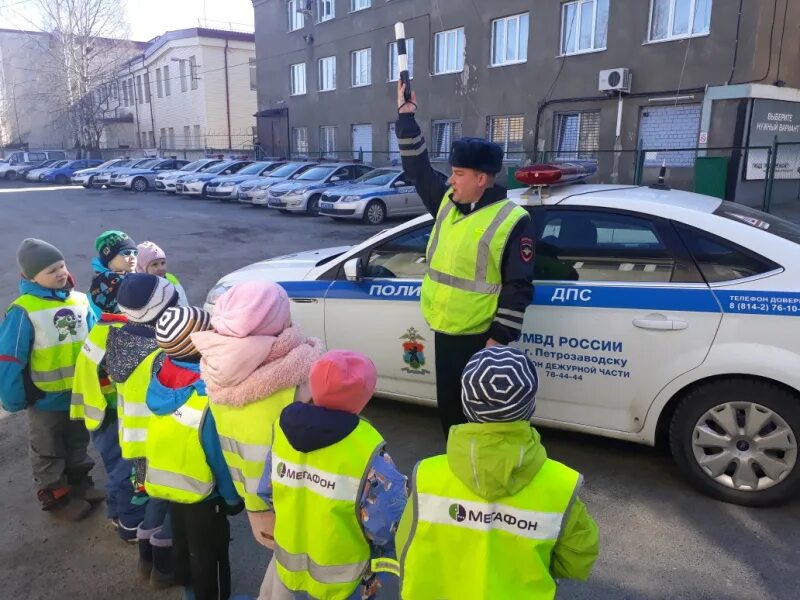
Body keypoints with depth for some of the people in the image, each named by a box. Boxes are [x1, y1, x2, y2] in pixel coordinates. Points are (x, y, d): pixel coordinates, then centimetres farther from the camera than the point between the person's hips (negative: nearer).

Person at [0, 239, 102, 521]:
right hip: (45, 399, -5)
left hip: (81, 394, 5)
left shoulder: (80, 301, -8)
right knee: (48, 453, 18)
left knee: (78, 444, 25)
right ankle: (56, 497, 35)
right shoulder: (24, 310, -23)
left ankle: (80, 484, 45)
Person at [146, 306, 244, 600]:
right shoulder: (210, 396, -33)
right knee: (208, 552, 16)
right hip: (202, 491, -6)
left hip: (169, 482, 7)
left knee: (182, 538, 29)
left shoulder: (162, 379, -15)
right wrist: (233, 497, -10)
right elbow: (220, 454, -23)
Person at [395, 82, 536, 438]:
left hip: (480, 336, -7)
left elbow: (518, 288, -14)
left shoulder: (513, 221, -14)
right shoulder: (447, 202, 6)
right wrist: (406, 115, 11)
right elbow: (418, 168, 15)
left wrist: (501, 337, -16)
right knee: (448, 404, 19)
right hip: (445, 330, 8)